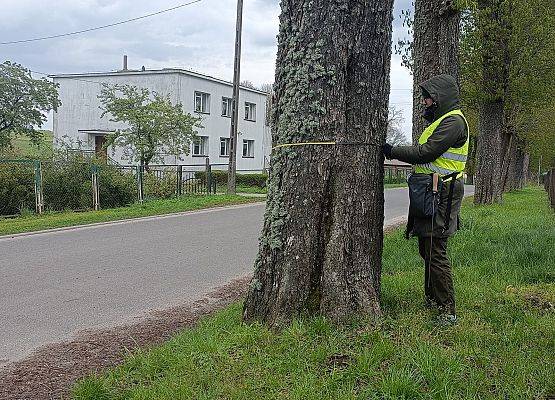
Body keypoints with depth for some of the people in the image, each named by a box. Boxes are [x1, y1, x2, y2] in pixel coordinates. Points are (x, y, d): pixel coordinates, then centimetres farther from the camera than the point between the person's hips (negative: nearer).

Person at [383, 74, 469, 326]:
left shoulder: (453, 121, -12)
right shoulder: (441, 120, 22)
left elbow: (426, 152, -19)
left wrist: (393, 151, -9)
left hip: (441, 195, -11)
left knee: (435, 253, -10)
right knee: (426, 249, 16)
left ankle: (447, 311, -3)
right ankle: (432, 300, 28)